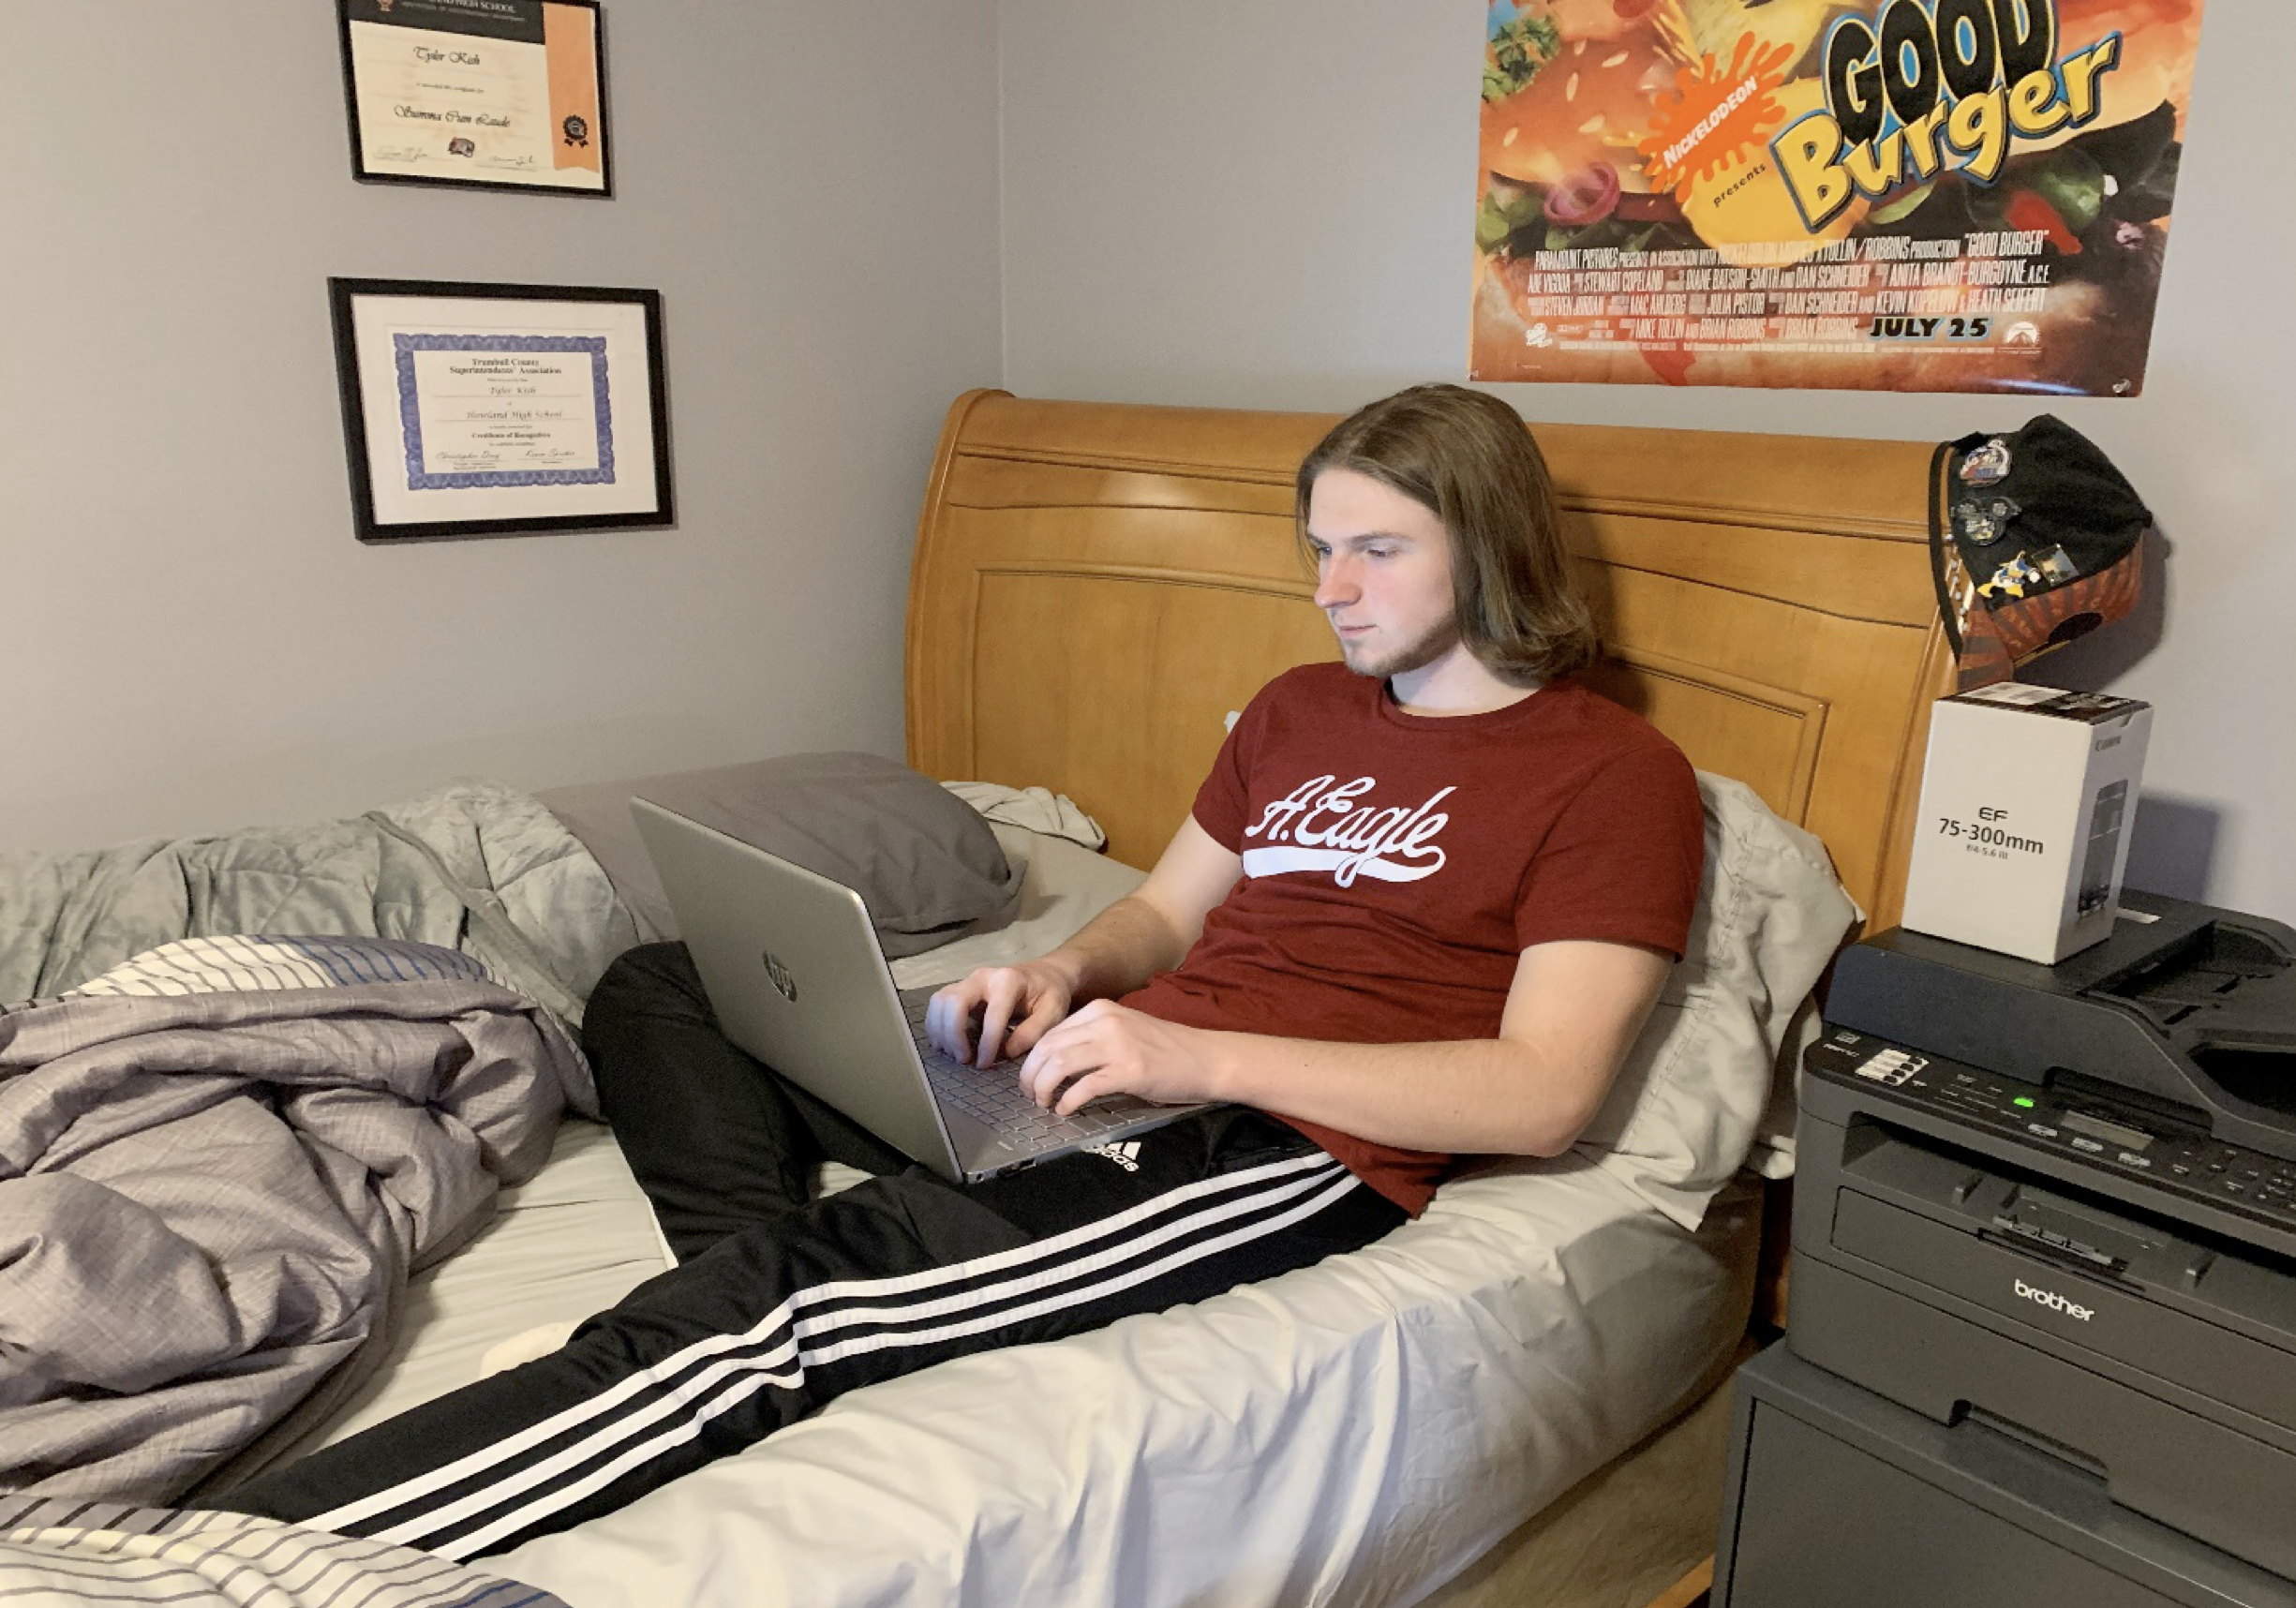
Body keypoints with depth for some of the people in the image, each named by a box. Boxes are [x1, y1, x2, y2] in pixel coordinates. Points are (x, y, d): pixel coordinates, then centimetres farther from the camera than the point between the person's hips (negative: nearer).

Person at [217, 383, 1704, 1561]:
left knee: (799, 1304, -31)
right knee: (661, 988, 3)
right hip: (1107, 1077, 8)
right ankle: (772, 1289, -21)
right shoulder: (1299, 711, 20)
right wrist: (1063, 976, 0)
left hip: (1294, 1147, -8)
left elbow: (1544, 1098, -13)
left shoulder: (1616, 775, -2)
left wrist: (1204, 1054, -21)